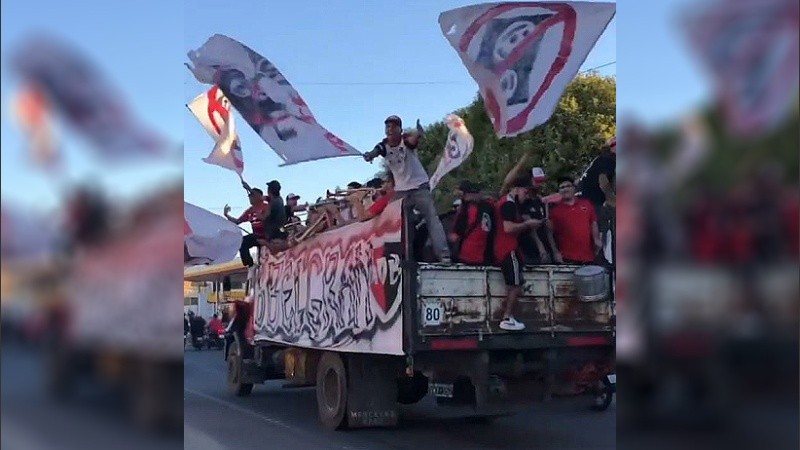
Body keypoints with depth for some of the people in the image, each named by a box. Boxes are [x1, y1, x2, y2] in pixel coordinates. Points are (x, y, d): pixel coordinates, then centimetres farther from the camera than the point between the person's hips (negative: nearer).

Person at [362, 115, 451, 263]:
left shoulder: (406, 140, -15)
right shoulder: (384, 146, -5)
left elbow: (413, 140, -40)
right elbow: (374, 152, -27)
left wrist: (418, 134, -65)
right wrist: (370, 155, -53)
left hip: (420, 186, -4)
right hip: (400, 190, 4)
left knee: (432, 218, -12)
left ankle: (444, 254, -17)